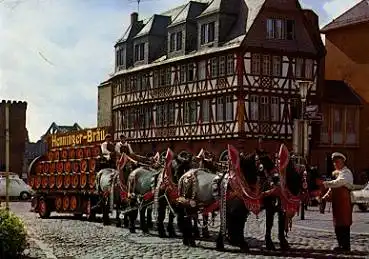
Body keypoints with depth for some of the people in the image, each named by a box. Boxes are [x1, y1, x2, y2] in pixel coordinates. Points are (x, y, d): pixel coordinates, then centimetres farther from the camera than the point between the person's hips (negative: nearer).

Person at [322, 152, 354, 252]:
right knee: (338, 225, 12)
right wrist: (327, 195, 11)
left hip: (344, 201, -9)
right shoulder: (336, 173, 20)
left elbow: (338, 183, -26)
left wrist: (325, 183, -27)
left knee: (344, 224, -6)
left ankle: (346, 246, -2)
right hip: (336, 201, 9)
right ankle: (341, 245, 19)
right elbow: (333, 187, 25)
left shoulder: (346, 172, -9)